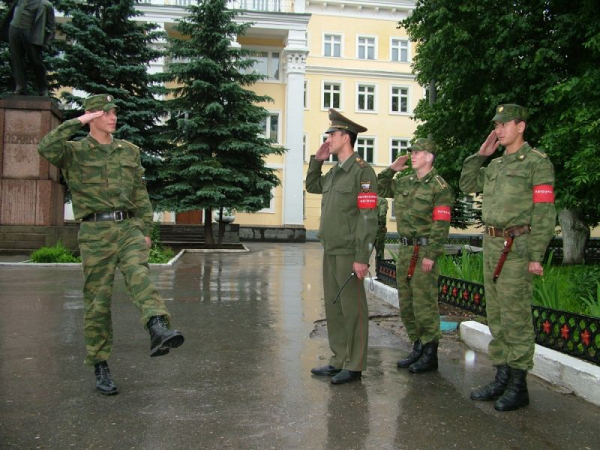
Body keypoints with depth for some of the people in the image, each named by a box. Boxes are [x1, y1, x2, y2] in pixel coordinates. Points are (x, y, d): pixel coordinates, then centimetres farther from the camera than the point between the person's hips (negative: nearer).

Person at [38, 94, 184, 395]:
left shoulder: (129, 151, 14)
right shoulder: (74, 152, 5)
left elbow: (141, 194, 14)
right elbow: (47, 148, -19)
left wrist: (145, 231, 8)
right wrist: (78, 122, -11)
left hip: (129, 227, 2)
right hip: (95, 232, -2)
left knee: (139, 274, -26)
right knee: (97, 300, 2)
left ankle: (158, 331, -47)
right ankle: (101, 369, 13)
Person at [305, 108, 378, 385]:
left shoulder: (362, 171, -11)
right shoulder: (334, 172, 14)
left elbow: (368, 218, -16)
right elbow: (312, 187, 33)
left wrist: (362, 258, -20)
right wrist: (317, 160, 17)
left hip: (349, 253, -9)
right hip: (330, 251, 9)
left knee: (352, 309, 0)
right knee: (333, 307, 13)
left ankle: (354, 367, 11)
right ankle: (339, 360, 24)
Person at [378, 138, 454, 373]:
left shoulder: (439, 187, -10)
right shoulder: (404, 182, 12)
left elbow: (441, 225, -15)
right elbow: (380, 189, 24)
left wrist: (431, 255, -19)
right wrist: (392, 169, 10)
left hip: (424, 251, -8)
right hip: (405, 249, 8)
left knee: (424, 303, -3)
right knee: (406, 303, 12)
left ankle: (430, 354, 10)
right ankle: (418, 347, 25)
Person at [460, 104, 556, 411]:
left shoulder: (537, 162, -6)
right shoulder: (495, 165, 16)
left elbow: (544, 213, -11)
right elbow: (467, 185, 22)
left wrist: (536, 256, -16)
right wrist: (481, 153, 14)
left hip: (517, 247, -8)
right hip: (491, 246, 8)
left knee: (515, 318, -3)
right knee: (496, 317, 12)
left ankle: (518, 386, 8)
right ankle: (502, 377, 23)